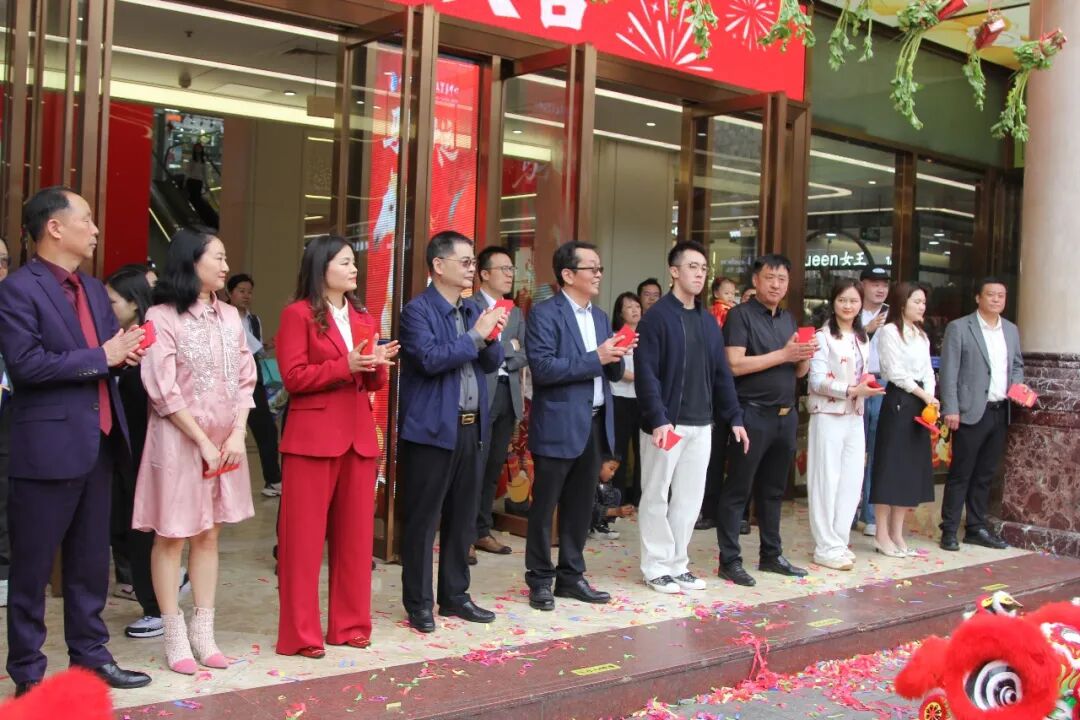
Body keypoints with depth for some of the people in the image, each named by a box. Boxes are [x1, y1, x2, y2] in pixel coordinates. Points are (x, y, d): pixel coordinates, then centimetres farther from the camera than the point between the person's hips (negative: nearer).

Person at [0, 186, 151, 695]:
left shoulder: (94, 290, 14)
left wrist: (124, 353, -5)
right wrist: (102, 357, -16)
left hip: (98, 444, 8)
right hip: (48, 448, -8)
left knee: (91, 561, 16)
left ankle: (90, 655, 27)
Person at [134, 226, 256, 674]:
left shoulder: (229, 316, 9)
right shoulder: (162, 317, -9)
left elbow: (245, 380, 7)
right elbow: (163, 391, -12)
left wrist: (236, 434, -5)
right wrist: (203, 441, -12)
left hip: (226, 439, 6)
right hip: (179, 439, -5)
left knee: (208, 535, 10)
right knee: (172, 536, 3)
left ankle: (203, 632, 17)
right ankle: (175, 637, 10)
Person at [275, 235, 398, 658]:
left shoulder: (363, 318, 16)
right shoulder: (299, 314, -4)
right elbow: (294, 377, -12)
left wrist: (377, 365, -6)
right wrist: (346, 366, -20)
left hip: (359, 436, 7)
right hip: (313, 436, -6)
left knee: (356, 534, 10)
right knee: (304, 536, -1)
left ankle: (350, 624, 20)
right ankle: (300, 634, 7)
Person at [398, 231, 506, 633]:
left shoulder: (472, 311, 14)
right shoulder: (417, 310, -8)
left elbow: (492, 363, 14)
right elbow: (430, 359, -21)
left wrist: (492, 336, -6)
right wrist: (475, 335, -17)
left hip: (470, 427, 7)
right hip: (431, 429, -7)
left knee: (462, 519, 13)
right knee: (423, 520, 1)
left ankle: (455, 596, 25)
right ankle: (418, 603, 12)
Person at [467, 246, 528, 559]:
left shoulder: (516, 313, 18)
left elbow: (524, 355, 9)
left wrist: (500, 357, -8)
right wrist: (508, 349, -9)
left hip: (508, 395, 6)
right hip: (480, 396, -6)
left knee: (494, 468, 11)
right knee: (474, 469, -4)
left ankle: (482, 531, 21)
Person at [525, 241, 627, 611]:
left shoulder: (600, 316, 15)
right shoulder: (544, 313, -9)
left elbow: (613, 373, 16)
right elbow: (543, 368, -20)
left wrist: (615, 358, -7)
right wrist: (595, 358, -20)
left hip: (595, 423, 7)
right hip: (559, 425, -7)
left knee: (581, 506, 14)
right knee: (544, 507, 4)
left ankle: (571, 576, 25)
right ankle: (540, 580, 16)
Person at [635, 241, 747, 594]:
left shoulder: (708, 321, 13)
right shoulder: (656, 316, -8)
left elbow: (721, 373, 15)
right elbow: (646, 374, -14)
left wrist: (734, 417, 9)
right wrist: (658, 419, -22)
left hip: (700, 424, 6)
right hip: (666, 423, -6)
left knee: (689, 498, 11)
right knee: (657, 497, 3)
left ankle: (678, 564, 22)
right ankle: (656, 567, 13)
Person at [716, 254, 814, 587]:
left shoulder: (788, 319, 16)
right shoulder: (740, 315, -7)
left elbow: (799, 371, 19)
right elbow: (735, 365, -18)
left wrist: (805, 357, -4)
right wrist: (783, 354, -17)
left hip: (786, 415, 7)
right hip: (752, 414, -7)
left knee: (773, 489, 15)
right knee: (738, 489, -2)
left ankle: (771, 555, 24)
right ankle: (729, 560, 3)